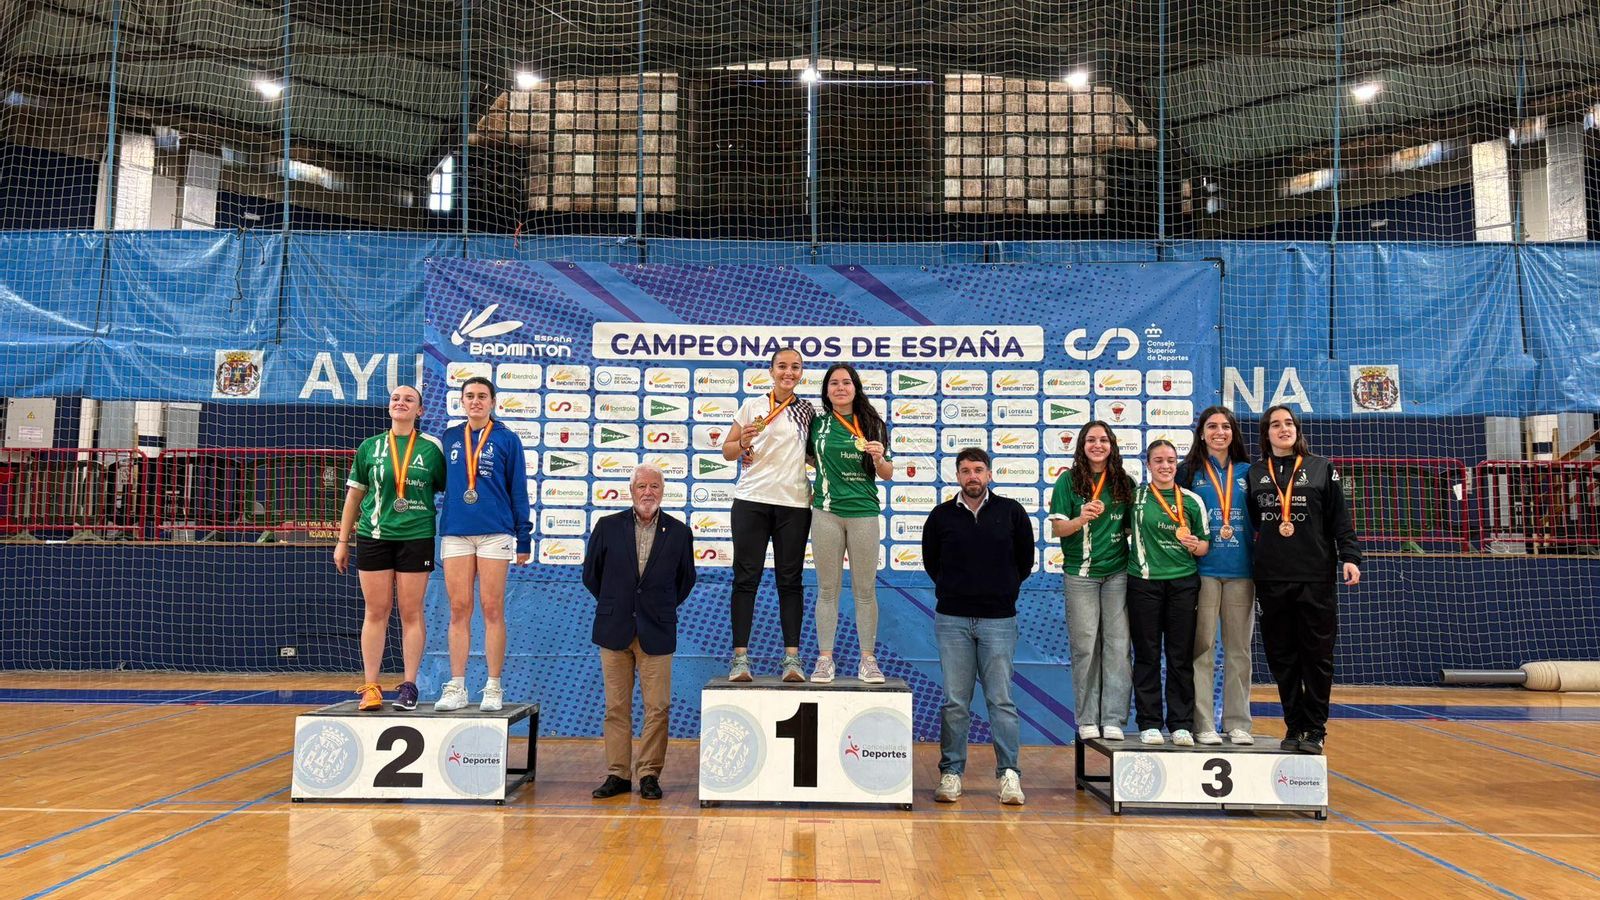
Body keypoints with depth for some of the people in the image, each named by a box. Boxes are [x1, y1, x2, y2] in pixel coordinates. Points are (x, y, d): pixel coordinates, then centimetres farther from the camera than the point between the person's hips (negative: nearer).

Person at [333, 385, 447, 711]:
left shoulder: (431, 448, 4)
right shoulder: (369, 447, 9)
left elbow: (447, 491, 7)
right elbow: (354, 495, 13)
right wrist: (343, 541, 12)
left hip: (416, 537, -1)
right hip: (373, 537, 2)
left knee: (411, 613, 2)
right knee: (376, 612, 4)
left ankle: (409, 685, 9)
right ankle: (370, 687, 10)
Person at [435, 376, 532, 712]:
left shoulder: (507, 439, 5)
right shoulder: (449, 438, 11)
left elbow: (518, 491, 5)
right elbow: (437, 482, 16)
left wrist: (523, 540, 1)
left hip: (495, 533, -2)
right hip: (455, 533, 2)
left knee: (492, 610, 0)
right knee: (459, 610, 4)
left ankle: (493, 688, 6)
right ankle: (456, 687, 10)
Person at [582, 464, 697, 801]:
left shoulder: (679, 532, 2)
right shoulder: (608, 527, 2)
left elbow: (686, 579, 15)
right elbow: (590, 573, 12)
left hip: (657, 633, 0)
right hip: (614, 630, 1)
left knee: (657, 707, 0)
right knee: (616, 707, 6)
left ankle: (650, 774, 12)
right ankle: (618, 774, 15)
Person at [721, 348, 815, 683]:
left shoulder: (808, 411, 10)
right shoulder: (753, 406, 4)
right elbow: (727, 451, 7)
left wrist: (818, 486, 3)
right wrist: (743, 444, -14)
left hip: (794, 502, 2)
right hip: (752, 499, -1)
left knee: (790, 580, 3)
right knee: (746, 577, 0)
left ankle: (792, 656, 5)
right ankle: (740, 656, 2)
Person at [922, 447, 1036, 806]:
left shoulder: (1010, 511, 4)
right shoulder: (941, 515, 4)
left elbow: (1025, 558, 15)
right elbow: (931, 561, 18)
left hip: (999, 618, 0)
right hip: (952, 619, 1)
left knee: (1001, 699, 0)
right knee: (955, 701, 3)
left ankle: (1009, 774, 6)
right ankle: (951, 772, 11)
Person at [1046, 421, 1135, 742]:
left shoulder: (1125, 482, 10)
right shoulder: (1068, 481, 2)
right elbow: (1057, 528, -2)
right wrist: (1082, 518, -20)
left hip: (1118, 573, 2)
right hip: (1080, 574, -2)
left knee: (1118, 646, -1)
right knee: (1084, 647, 1)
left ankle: (1113, 719, 6)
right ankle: (1087, 720, 10)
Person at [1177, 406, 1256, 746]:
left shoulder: (1247, 472, 12)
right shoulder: (1189, 471, 5)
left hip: (1241, 570, 3)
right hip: (1203, 569, -3)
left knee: (1238, 649, 7)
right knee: (1203, 648, -2)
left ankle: (1238, 723, 15)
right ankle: (1203, 724, 4)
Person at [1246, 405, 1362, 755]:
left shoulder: (1321, 469, 7)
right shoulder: (1254, 473, 11)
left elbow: (1340, 519, 2)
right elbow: (1248, 523, 14)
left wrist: (1350, 557, -10)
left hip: (1316, 578, -2)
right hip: (1271, 580, 2)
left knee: (1317, 656, 1)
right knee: (1282, 658, 5)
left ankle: (1315, 729, 12)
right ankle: (1294, 726, 16)